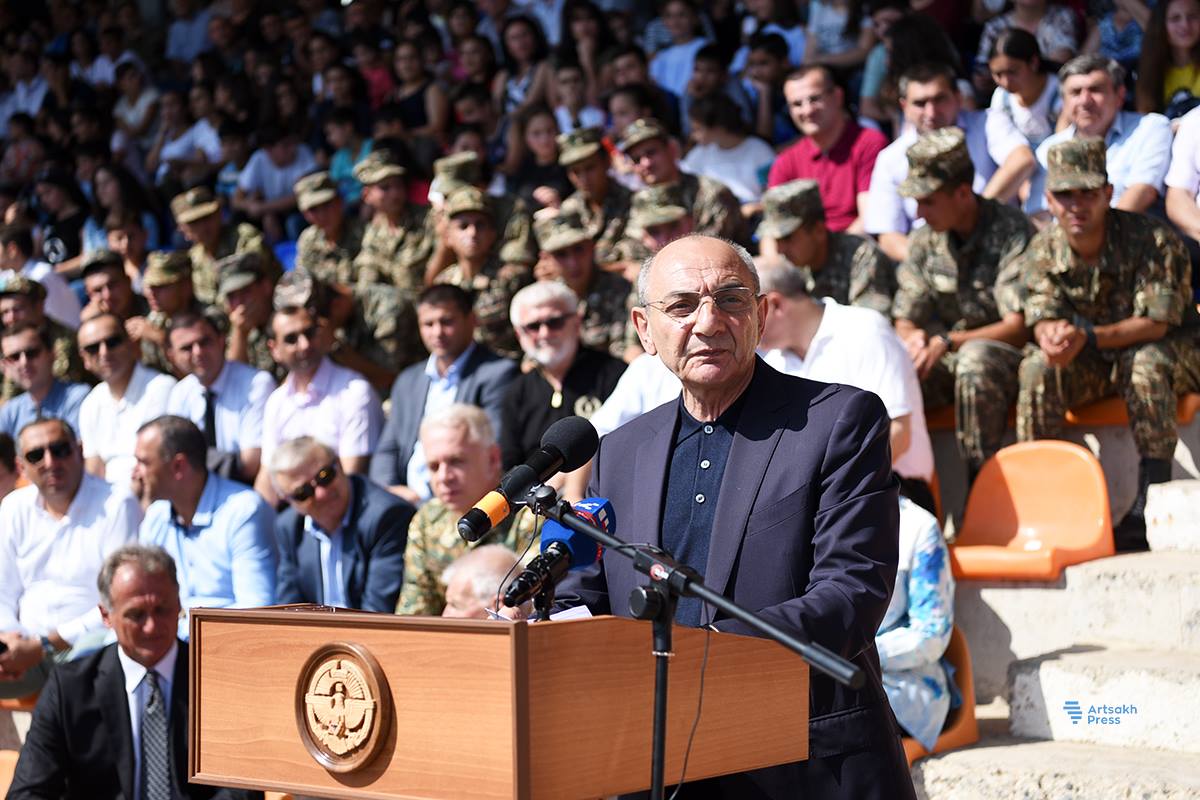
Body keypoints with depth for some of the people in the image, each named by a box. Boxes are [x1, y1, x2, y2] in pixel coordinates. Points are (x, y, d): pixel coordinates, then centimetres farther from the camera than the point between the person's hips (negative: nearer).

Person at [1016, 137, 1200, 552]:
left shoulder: (1150, 240, -22)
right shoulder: (1043, 250, -9)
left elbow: (1157, 323, -26)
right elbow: (1043, 318, -14)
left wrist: (1088, 337, -42)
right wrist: (1052, 334, -42)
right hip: (1091, 363, 4)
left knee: (1146, 363, -37)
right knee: (1037, 369, -24)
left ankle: (1152, 498, -32)